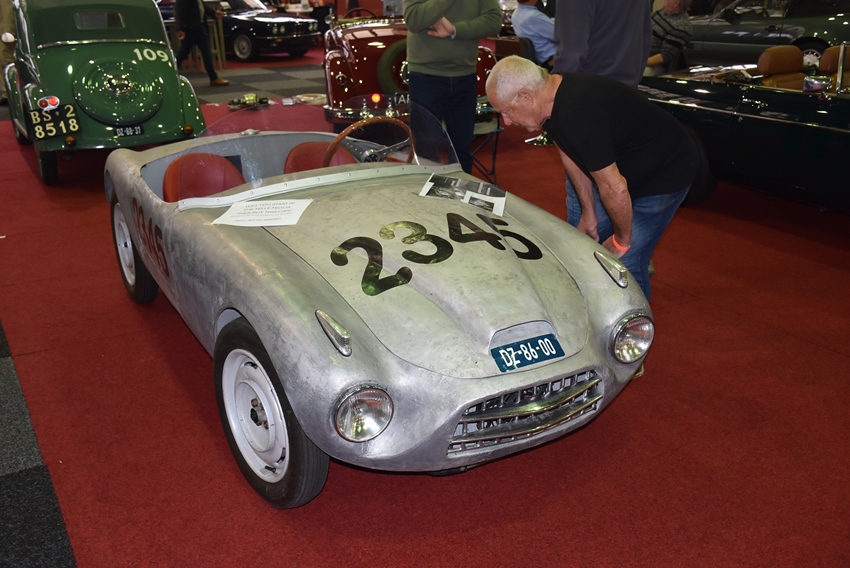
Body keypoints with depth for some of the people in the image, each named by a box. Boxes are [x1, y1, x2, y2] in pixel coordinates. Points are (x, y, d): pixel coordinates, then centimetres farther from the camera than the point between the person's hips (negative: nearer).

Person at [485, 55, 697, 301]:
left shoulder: (577, 115, -36)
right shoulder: (553, 97, -7)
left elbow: (615, 189, -31)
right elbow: (572, 156, 6)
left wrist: (621, 241, -16)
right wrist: (588, 212, 6)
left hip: (666, 173, -9)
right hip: (623, 167, 10)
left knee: (624, 264, -12)